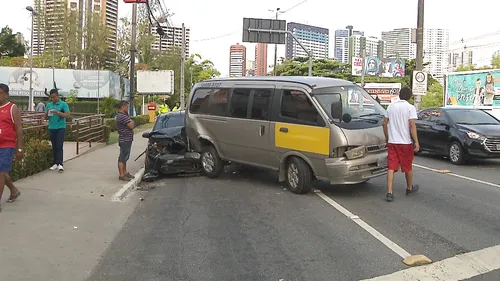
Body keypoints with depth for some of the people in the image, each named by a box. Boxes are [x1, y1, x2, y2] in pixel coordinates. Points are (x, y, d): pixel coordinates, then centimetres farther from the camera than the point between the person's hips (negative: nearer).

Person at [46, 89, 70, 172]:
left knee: (59, 146, -10)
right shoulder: (49, 105, 11)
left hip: (61, 128, -4)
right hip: (51, 128, 5)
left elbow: (68, 115, -10)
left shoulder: (63, 104, -2)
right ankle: (55, 163, 16)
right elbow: (45, 117, 13)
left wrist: (58, 112, -20)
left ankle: (60, 164, -14)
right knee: (54, 146, 9)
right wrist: (47, 113, -9)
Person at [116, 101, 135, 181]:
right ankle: (121, 175, -3)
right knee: (122, 158, -6)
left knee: (125, 157, 17)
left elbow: (131, 125, 18)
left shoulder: (122, 115, 16)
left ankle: (125, 172, 27)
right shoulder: (122, 116, -19)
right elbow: (132, 126, -22)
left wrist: (131, 122, -3)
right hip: (124, 140, -11)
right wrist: (131, 122, -3)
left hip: (127, 140, 11)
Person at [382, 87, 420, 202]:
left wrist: (387, 137, 21)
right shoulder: (410, 107, -6)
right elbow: (412, 125, -14)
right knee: (408, 167, 15)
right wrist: (416, 142, -13)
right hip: (405, 142, -3)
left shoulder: (391, 106, 9)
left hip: (392, 142, 3)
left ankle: (389, 192, -9)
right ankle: (410, 188, 33)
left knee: (391, 167, 0)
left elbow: (384, 123, 10)